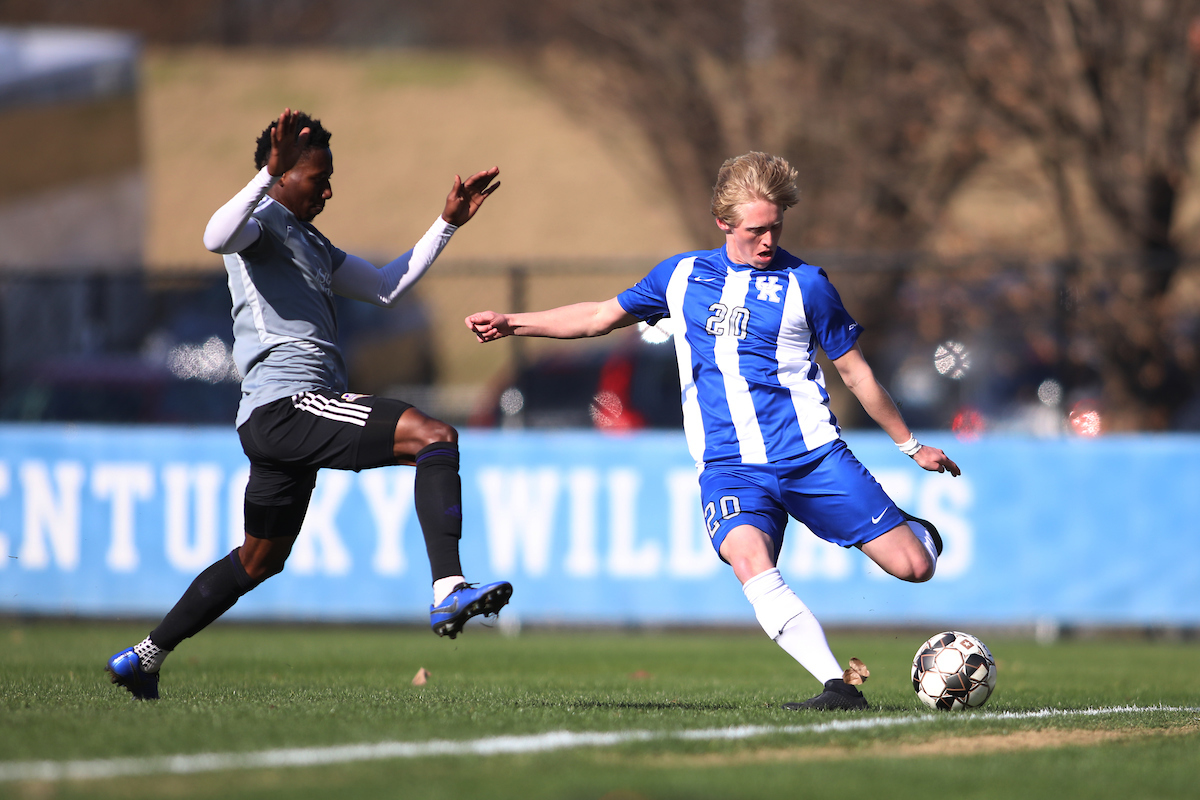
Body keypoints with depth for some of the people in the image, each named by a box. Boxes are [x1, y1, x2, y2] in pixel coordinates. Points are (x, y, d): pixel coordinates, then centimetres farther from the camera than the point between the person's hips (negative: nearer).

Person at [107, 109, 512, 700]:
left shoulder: (310, 243, 28)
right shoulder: (263, 219, -2)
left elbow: (387, 287, 33)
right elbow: (217, 237, -27)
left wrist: (448, 223, 29)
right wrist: (269, 174, -37)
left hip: (281, 420, 11)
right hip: (287, 404, -11)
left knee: (260, 559, 20)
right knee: (433, 436, -22)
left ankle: (144, 658, 27)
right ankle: (448, 591, -34)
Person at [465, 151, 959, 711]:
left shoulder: (804, 283, 2)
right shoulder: (682, 276, 10)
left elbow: (855, 372, 11)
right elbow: (602, 316, 24)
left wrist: (910, 445, 15)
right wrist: (513, 324, 19)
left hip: (813, 454, -1)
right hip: (730, 468, 1)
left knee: (914, 567, -6)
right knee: (750, 564, -31)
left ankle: (917, 532, 33)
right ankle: (838, 687, -34)